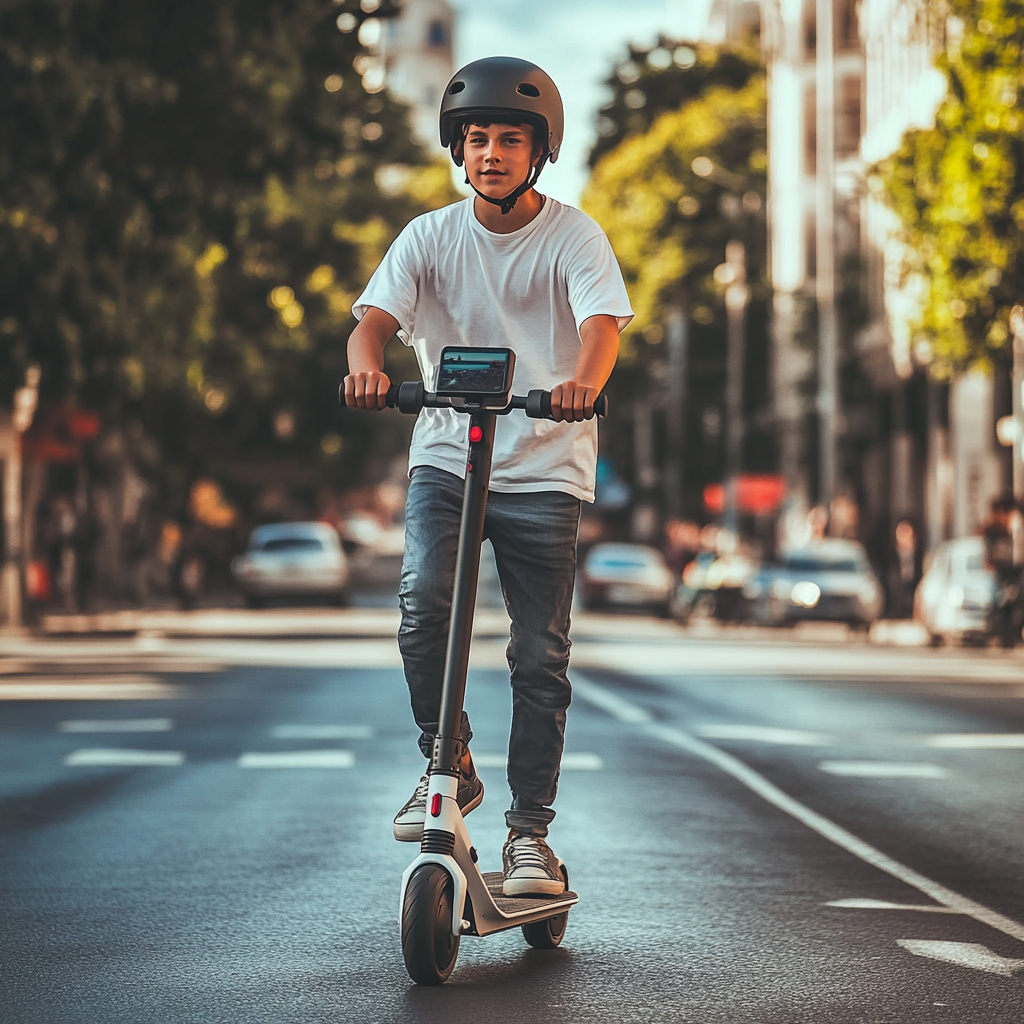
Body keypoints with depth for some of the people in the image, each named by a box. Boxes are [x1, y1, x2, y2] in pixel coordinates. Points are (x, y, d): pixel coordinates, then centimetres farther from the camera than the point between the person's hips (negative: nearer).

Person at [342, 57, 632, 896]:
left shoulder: (573, 236, -3)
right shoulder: (430, 236, 3)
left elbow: (603, 323, -18)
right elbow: (376, 314, -9)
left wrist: (582, 385, -41)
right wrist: (366, 365, -34)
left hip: (544, 471, -1)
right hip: (445, 457, 1)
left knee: (540, 657, -1)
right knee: (424, 600, -24)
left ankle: (531, 832, 12)